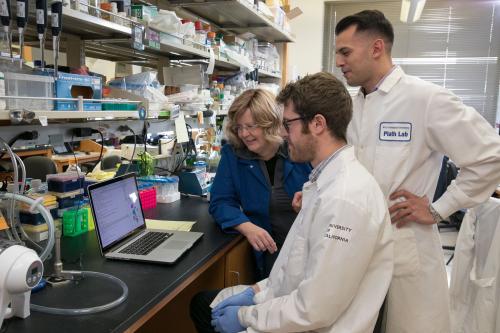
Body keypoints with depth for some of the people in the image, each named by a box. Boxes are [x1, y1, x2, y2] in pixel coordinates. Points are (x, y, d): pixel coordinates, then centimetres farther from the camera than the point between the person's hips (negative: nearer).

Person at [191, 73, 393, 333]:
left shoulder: (345, 198, -28)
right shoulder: (327, 179, 3)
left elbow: (315, 310, -25)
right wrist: (258, 292, 3)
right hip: (293, 304, 8)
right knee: (201, 304, 16)